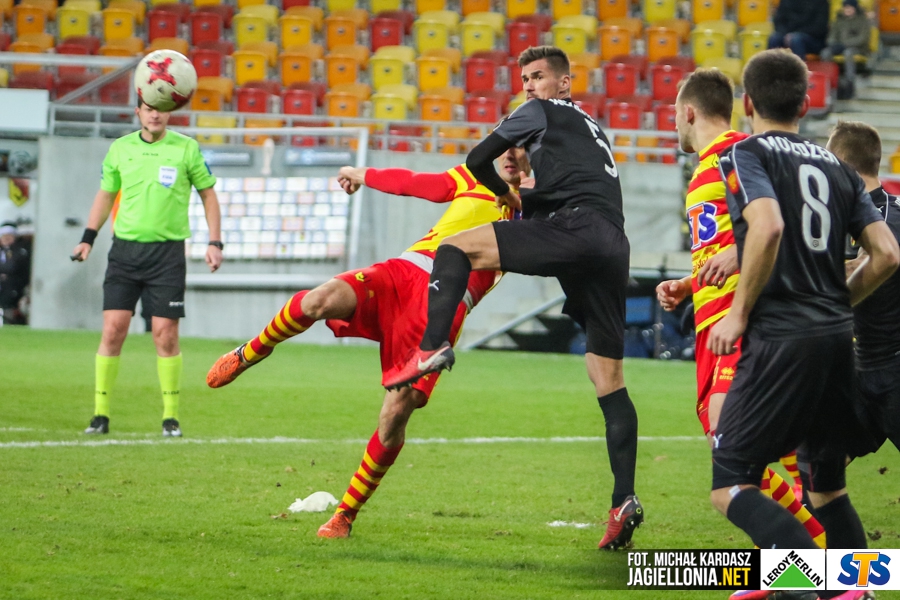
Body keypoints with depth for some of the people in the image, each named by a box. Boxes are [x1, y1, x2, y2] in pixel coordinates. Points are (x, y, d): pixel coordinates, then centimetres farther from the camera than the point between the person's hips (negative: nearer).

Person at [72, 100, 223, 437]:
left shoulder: (186, 149, 1)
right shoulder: (120, 149, 7)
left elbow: (208, 194, 8)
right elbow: (105, 194, 18)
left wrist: (215, 243, 0)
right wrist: (88, 238, 8)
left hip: (168, 251, -2)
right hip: (125, 248, 2)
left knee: (165, 334, -5)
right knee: (113, 330, -6)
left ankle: (171, 417, 6)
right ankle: (101, 415, 1)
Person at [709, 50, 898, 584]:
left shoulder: (747, 154, -1)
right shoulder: (838, 168, 17)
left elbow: (768, 225, -19)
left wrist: (740, 313, -11)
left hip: (780, 339, -6)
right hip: (839, 339, 6)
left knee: (730, 484, -6)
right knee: (828, 486, 19)